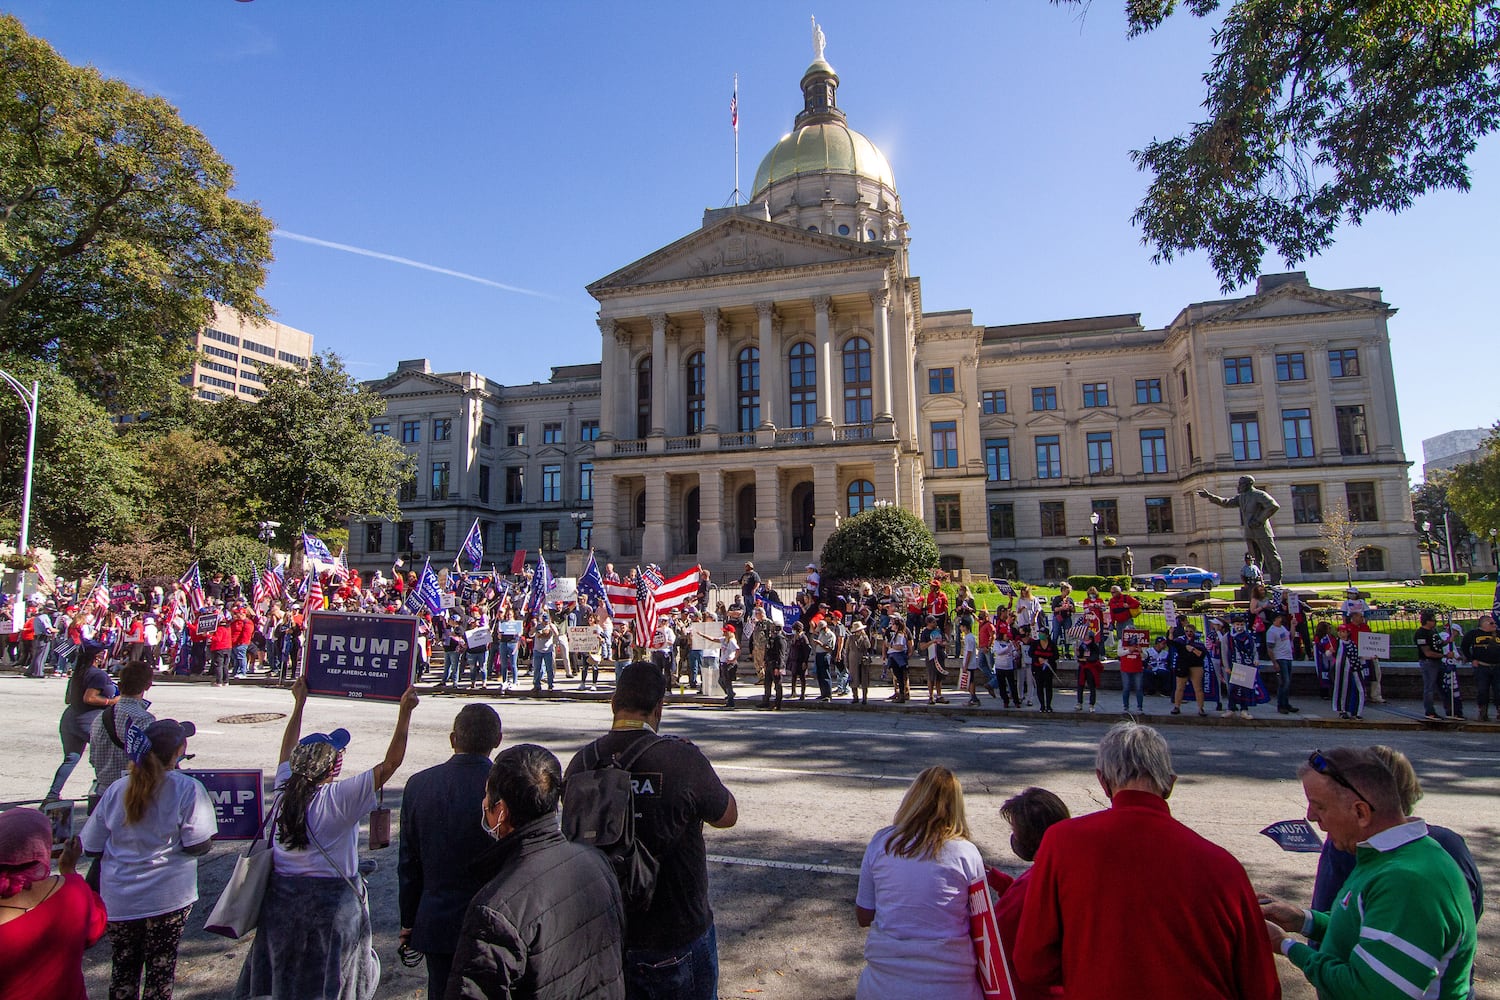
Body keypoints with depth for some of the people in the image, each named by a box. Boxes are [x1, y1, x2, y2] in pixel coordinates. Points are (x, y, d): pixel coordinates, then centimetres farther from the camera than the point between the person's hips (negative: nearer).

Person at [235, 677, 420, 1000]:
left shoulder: (284, 788, -7)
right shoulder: (342, 798, -23)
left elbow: (287, 751, 11)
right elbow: (391, 763, -25)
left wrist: (299, 702, 18)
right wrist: (405, 711, -20)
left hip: (282, 897, 6)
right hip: (332, 898, -5)